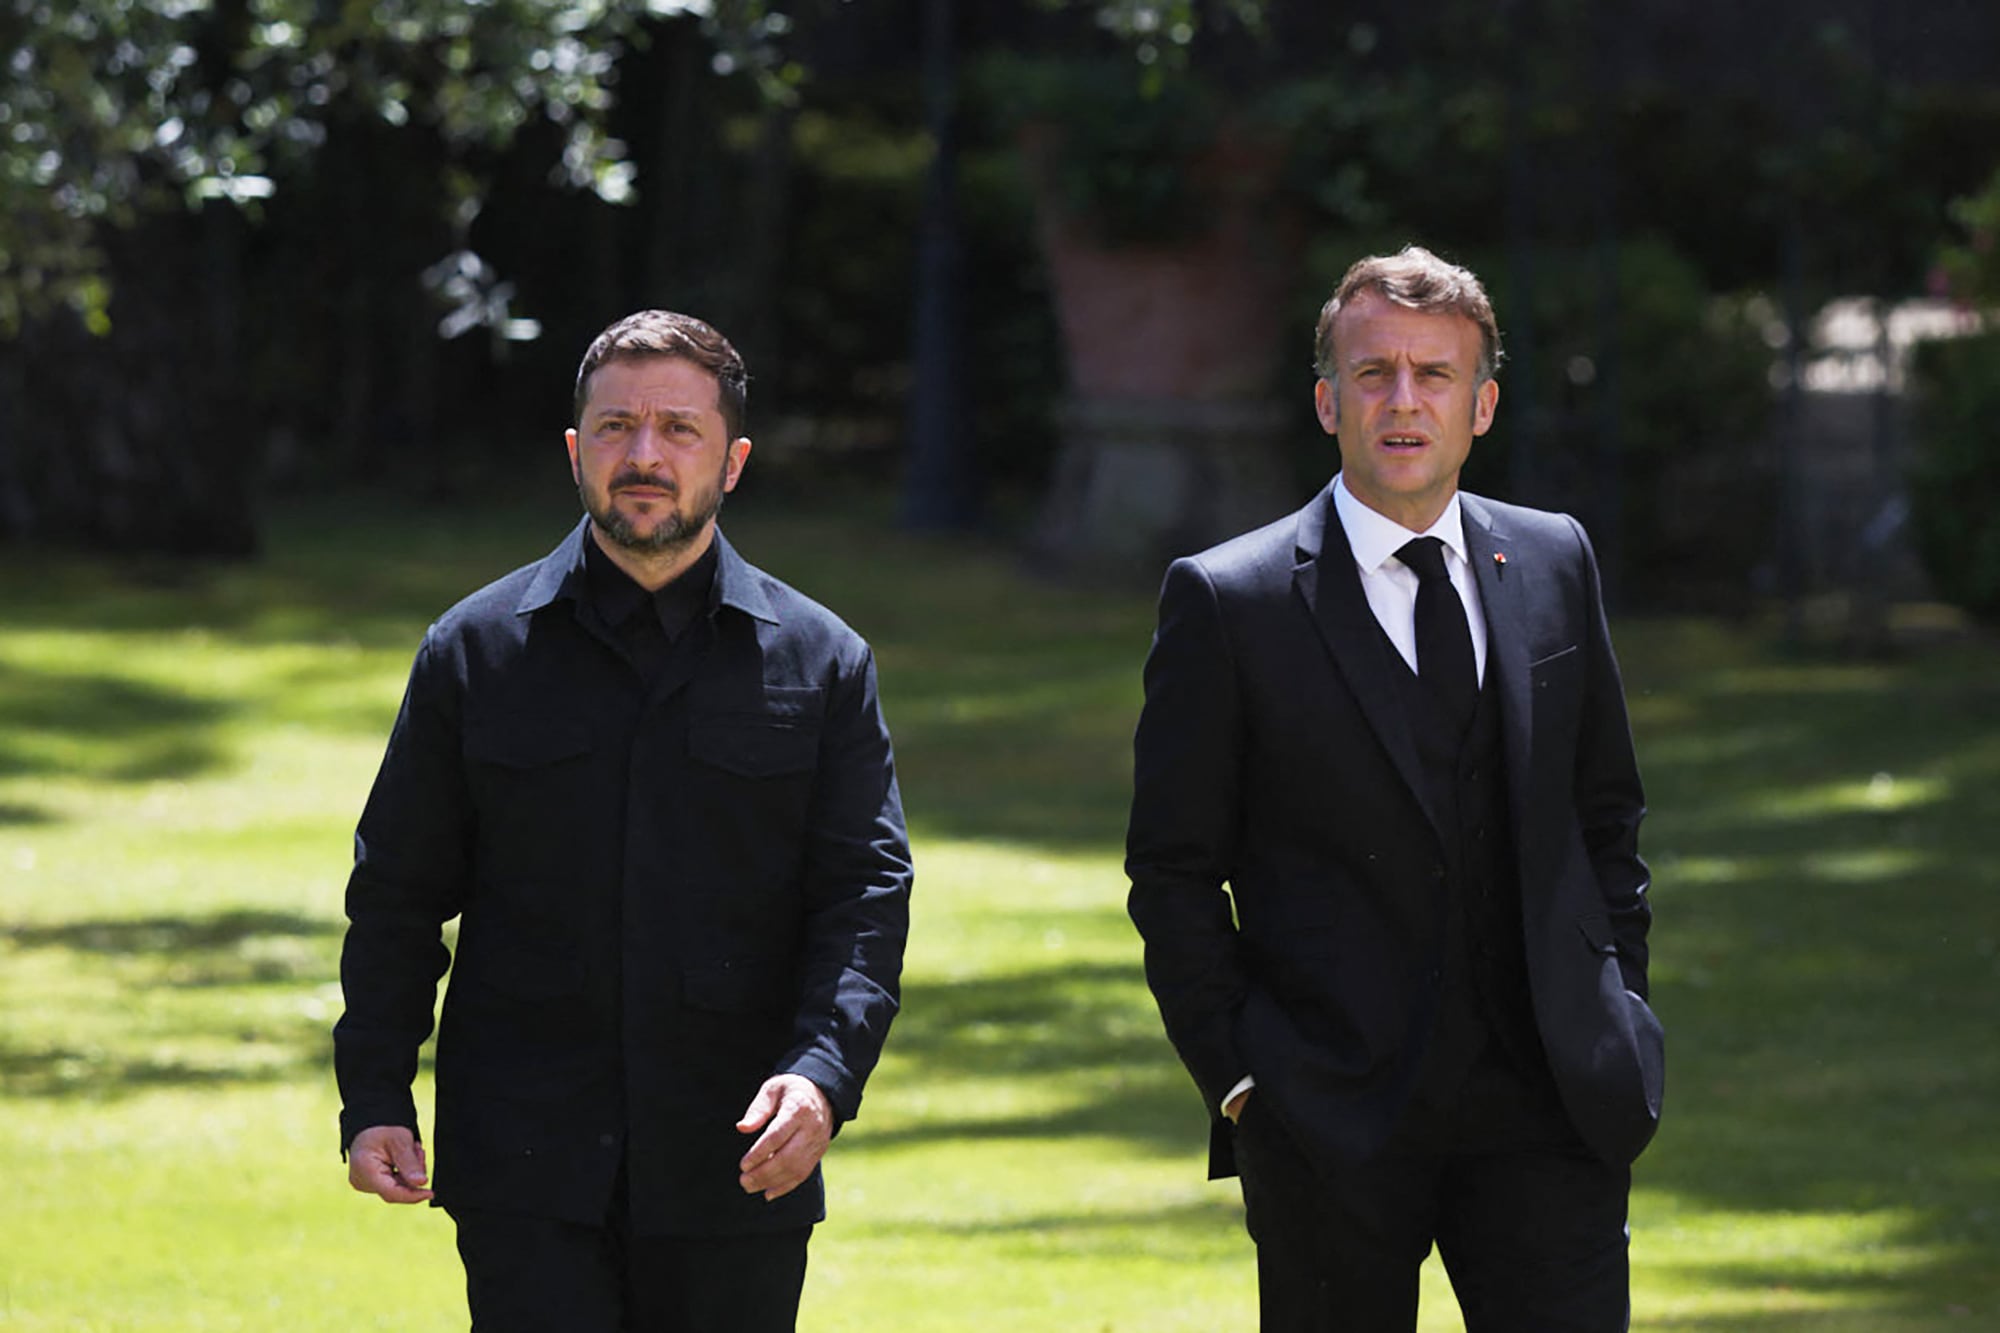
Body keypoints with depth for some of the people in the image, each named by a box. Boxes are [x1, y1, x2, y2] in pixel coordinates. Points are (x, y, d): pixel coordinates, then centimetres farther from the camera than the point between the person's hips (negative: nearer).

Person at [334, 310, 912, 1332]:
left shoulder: (820, 662, 7)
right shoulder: (475, 651, 7)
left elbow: (865, 893, 2)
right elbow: (397, 896, 10)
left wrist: (826, 1071, -16)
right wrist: (374, 1100, 0)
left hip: (733, 1172, 1)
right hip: (526, 1171, -1)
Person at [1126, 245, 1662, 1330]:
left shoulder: (1554, 563, 9)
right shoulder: (1227, 602, -3)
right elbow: (1173, 874, -1)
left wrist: (1618, 1018, 10)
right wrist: (1241, 1078, -7)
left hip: (1547, 1103, 3)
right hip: (1330, 1120, -2)